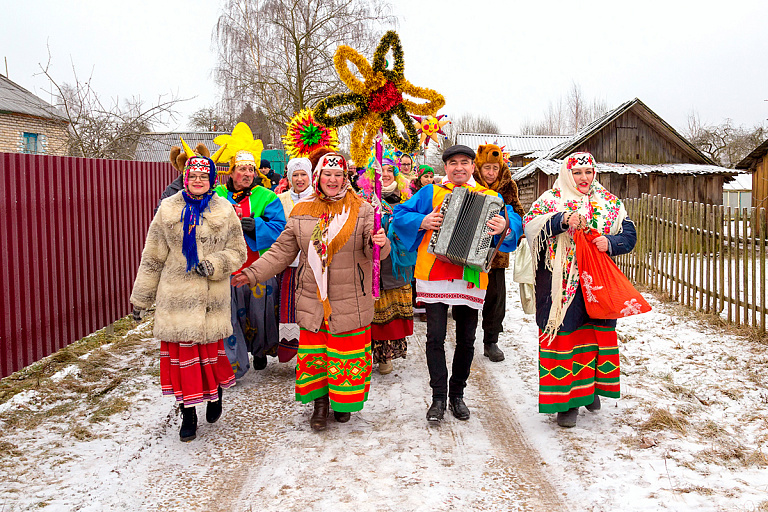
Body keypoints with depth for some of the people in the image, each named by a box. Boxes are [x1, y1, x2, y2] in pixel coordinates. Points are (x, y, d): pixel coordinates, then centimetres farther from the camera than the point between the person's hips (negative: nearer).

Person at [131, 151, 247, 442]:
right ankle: (188, 415, 16)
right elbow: (152, 257, 9)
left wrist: (214, 265, -13)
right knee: (181, 352, 2)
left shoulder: (224, 212, 4)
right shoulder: (169, 210, 6)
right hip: (176, 295, 1)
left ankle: (215, 394, 32)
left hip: (212, 298, -1)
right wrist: (141, 297, 10)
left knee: (210, 349, 2)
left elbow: (238, 252, 7)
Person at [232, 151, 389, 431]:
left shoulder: (362, 210, -2)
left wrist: (378, 243, -30)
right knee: (313, 350, 7)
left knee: (348, 354, 6)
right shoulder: (301, 211, 6)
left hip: (350, 300, -2)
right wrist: (251, 274, 5)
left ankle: (344, 401, 27)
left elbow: (373, 250, -6)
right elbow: (282, 251, 10)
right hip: (312, 300, 2)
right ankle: (320, 403, 24)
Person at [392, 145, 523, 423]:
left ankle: (457, 395, 24)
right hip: (434, 275, -2)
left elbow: (514, 220, 2)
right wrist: (422, 222, -12)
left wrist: (505, 227, -21)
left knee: (466, 340, 8)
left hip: (470, 278, 2)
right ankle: (438, 398, 6)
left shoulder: (489, 197, 12)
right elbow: (400, 214, 7)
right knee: (436, 337, -5)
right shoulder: (431, 192, 10)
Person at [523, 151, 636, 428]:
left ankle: (590, 387, 33)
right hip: (561, 283, -3)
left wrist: (610, 242, -11)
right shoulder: (552, 199, 2)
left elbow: (629, 234, 9)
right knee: (563, 335, -2)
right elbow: (530, 224, -13)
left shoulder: (610, 203, 12)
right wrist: (562, 219, -26)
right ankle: (566, 399, 9)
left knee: (596, 332, 11)